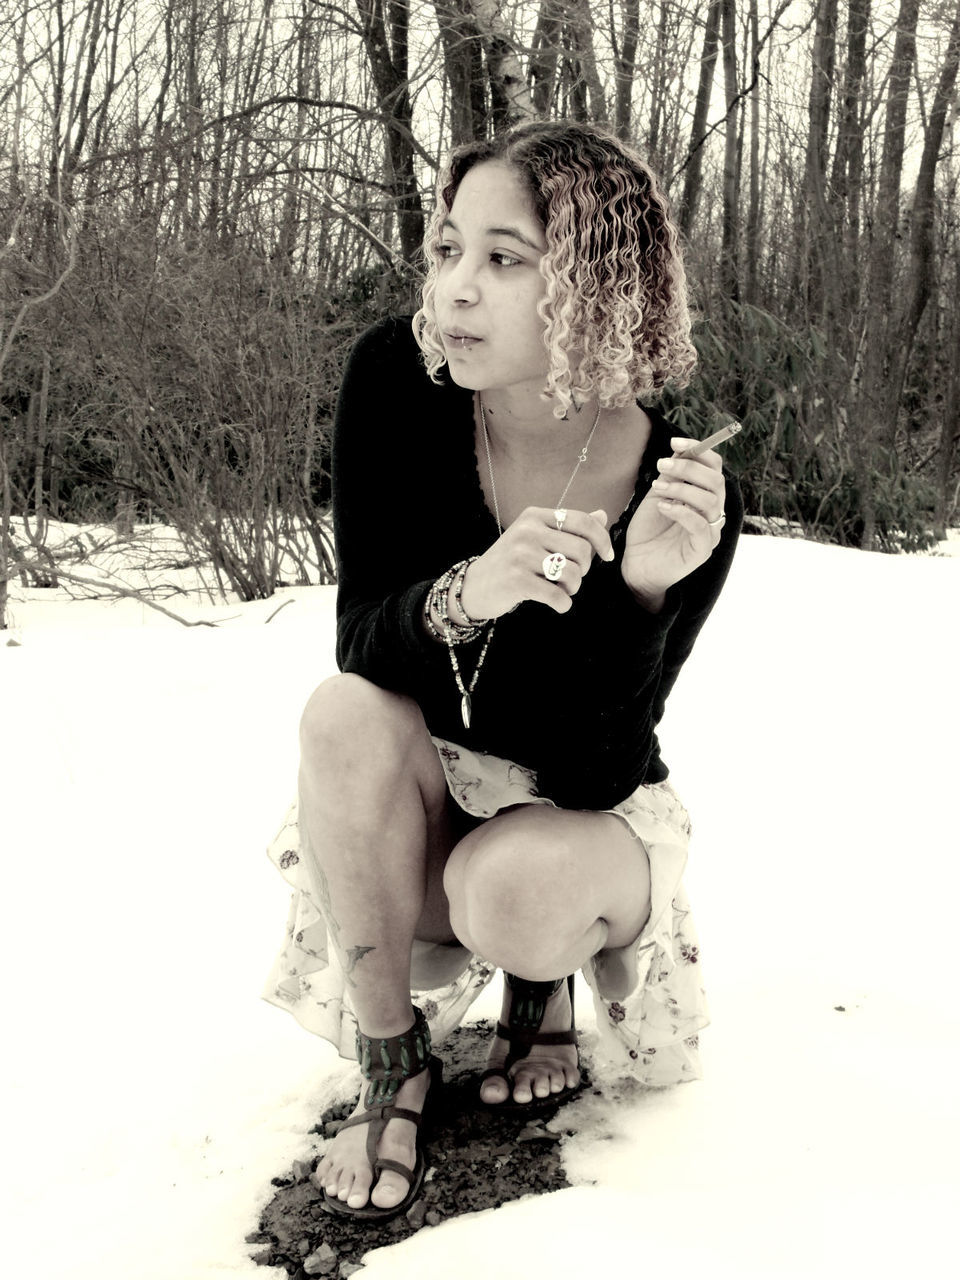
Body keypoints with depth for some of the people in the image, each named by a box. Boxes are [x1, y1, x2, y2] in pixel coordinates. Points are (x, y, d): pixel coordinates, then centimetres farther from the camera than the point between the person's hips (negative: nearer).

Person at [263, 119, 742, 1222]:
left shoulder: (685, 489, -23)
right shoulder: (396, 381, -18)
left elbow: (591, 774, -23)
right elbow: (359, 644, -18)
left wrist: (641, 591, -39)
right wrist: (464, 595, -41)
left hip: (580, 816, -1)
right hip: (417, 801, 2)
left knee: (515, 889, -34)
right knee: (345, 716, -31)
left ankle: (543, 992, 8)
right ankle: (393, 1069, -10)